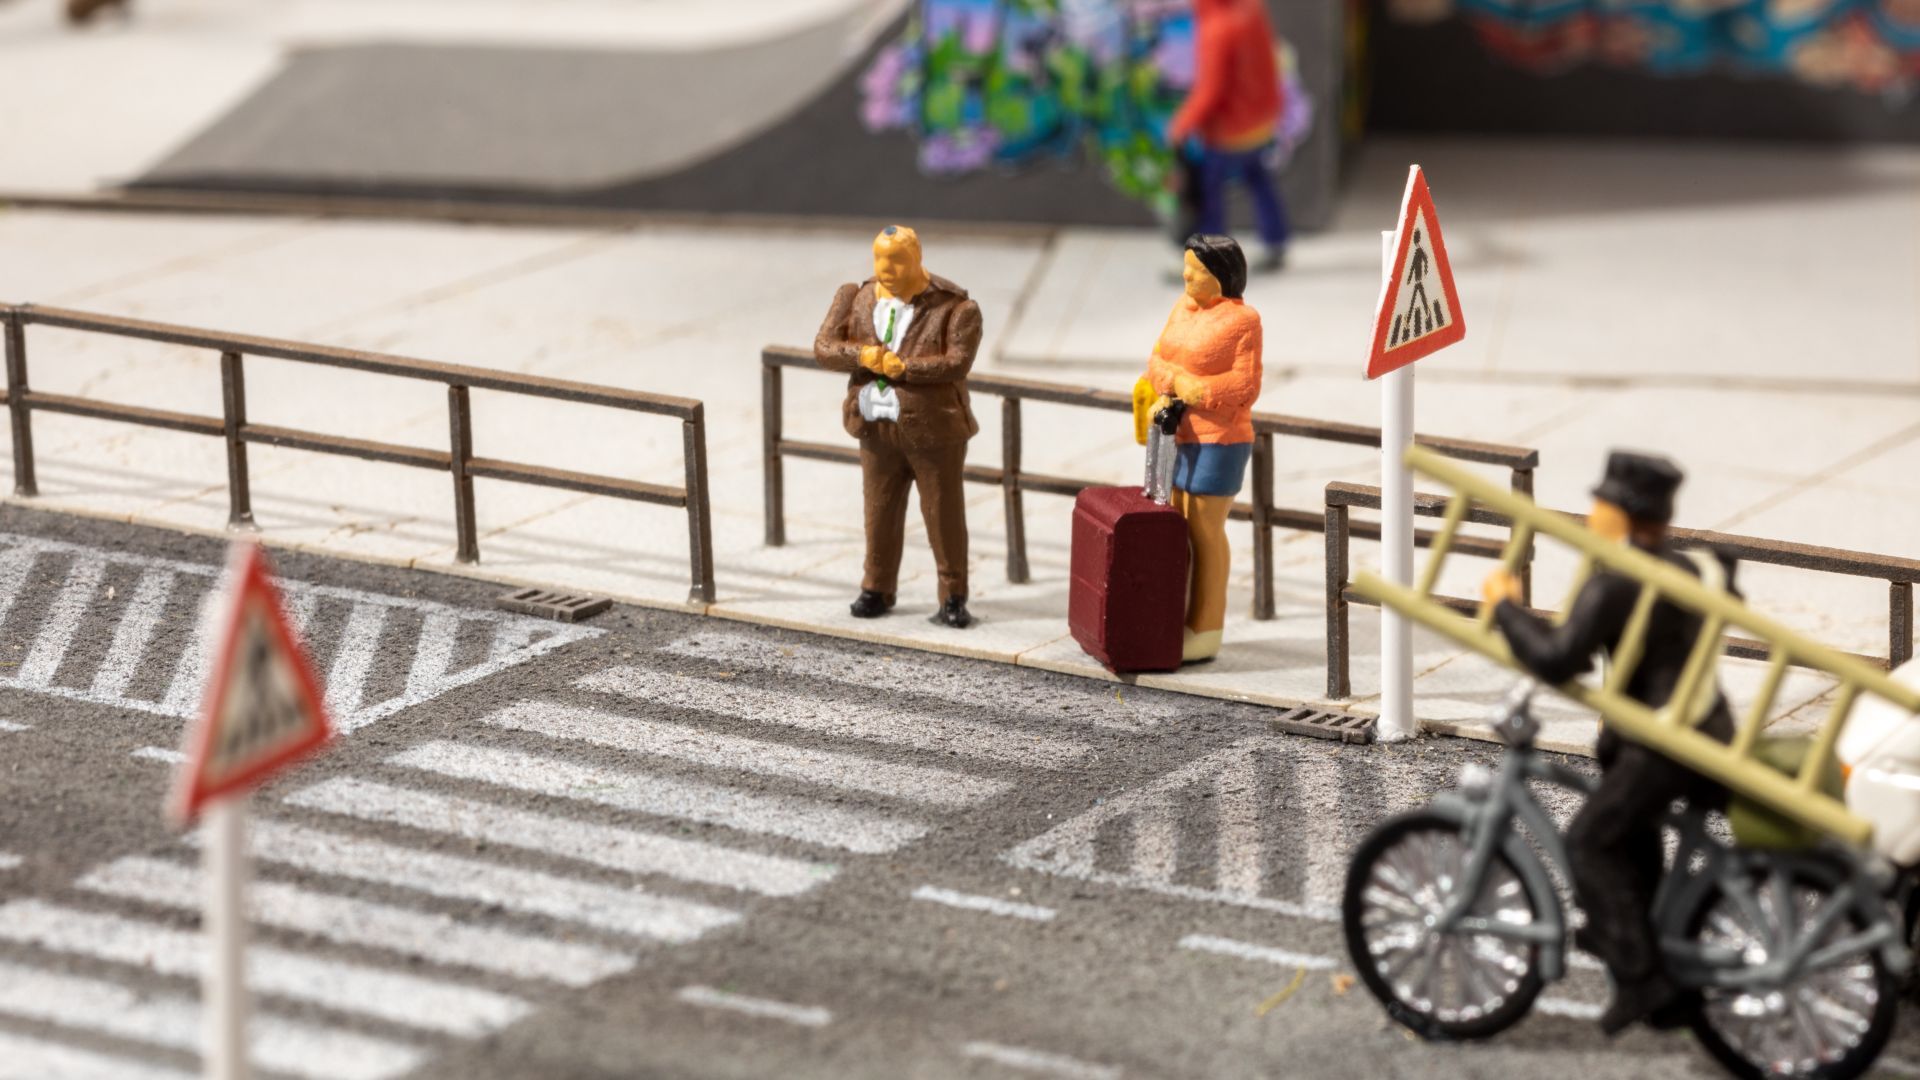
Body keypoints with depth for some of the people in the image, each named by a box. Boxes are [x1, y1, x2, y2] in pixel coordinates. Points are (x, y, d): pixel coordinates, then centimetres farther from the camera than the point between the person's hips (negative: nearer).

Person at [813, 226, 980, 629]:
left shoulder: (952, 307, -10)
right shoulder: (857, 300, 3)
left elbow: (957, 363, -19)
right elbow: (823, 348, -3)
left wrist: (903, 367, -23)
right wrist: (862, 355, -22)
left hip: (934, 430, -4)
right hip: (878, 429, 4)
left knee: (944, 515, 2)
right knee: (880, 512, 11)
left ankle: (953, 598, 11)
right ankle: (877, 591, 23)